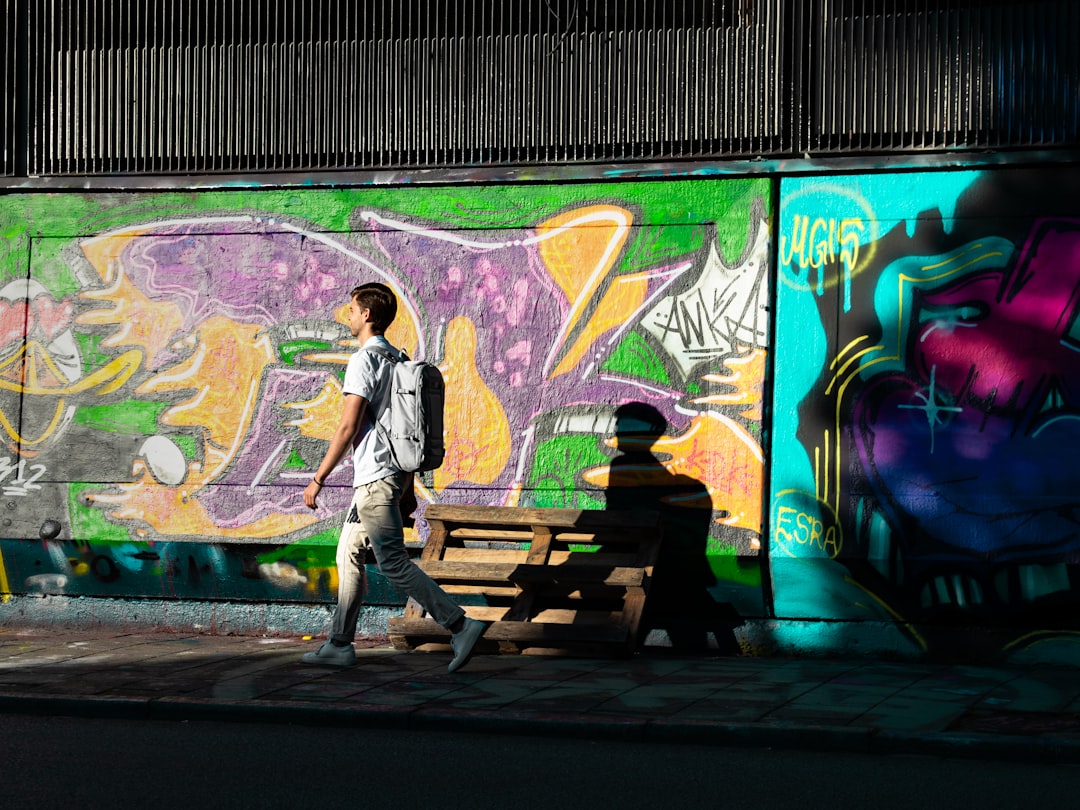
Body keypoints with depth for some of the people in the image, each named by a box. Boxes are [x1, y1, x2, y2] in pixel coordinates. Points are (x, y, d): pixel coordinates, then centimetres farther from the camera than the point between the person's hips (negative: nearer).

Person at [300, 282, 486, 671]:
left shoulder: (363, 362, -14)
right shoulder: (399, 361, 13)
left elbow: (348, 428, -18)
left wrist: (317, 479, -13)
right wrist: (408, 476, 22)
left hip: (374, 477, -10)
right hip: (394, 472, 10)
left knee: (394, 564, -8)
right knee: (348, 555, 14)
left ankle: (461, 626, -11)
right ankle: (339, 645, 17)